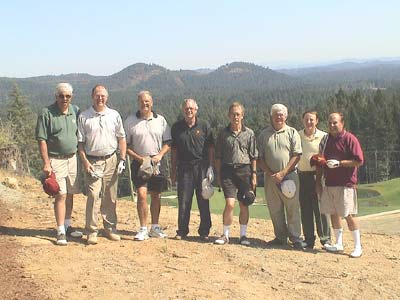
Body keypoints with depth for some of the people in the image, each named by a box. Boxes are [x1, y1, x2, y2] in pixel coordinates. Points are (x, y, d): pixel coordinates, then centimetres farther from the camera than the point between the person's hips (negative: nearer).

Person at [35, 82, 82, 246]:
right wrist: (46, 163, -15)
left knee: (70, 194, 11)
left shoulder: (75, 111, 7)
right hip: (56, 159, -5)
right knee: (61, 195, -7)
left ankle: (68, 226, 24)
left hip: (73, 158, 5)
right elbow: (41, 140, -10)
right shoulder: (47, 113, -8)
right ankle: (60, 232, -1)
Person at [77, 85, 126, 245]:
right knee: (93, 196, -12)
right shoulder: (84, 117, 0)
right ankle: (91, 231, -5)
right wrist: (85, 162, -9)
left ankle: (110, 228, 21)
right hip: (92, 161, -3)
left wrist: (122, 160, 4)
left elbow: (121, 138, 12)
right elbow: (80, 142, 1)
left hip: (111, 160, 3)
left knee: (110, 198, 9)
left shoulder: (114, 115, 8)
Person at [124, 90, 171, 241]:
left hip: (157, 162, 2)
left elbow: (167, 142, 8)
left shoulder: (160, 120, 6)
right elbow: (125, 145, 2)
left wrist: (159, 155, -9)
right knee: (142, 194, -12)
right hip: (139, 162, -2)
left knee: (156, 196, 9)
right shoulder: (130, 121, 1)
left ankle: (155, 227, 22)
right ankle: (143, 229, -2)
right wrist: (139, 158, -10)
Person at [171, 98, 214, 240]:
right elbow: (174, 150, 10)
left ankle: (204, 231, 14)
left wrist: (210, 167, -3)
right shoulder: (176, 127, 7)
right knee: (183, 201, 2)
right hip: (184, 168, 1)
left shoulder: (204, 126, 3)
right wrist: (173, 170, 7)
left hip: (201, 167, -1)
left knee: (203, 201, 4)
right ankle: (182, 230, 13)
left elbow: (211, 148, 4)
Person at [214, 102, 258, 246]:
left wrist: (254, 174, 1)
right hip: (228, 170, -1)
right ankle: (225, 235, 4)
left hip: (245, 170, 1)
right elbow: (218, 156, 8)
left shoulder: (249, 133, 5)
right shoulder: (223, 133, 6)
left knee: (244, 205, 7)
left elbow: (254, 156, 6)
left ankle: (243, 235, 19)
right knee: (230, 204, -10)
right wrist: (218, 174, 4)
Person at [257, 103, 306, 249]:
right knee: (275, 210, 8)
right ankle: (280, 237, 19)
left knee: (293, 209, -3)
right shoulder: (264, 134, 9)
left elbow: (296, 156, -4)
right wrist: (270, 173, -5)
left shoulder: (292, 133, 3)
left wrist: (282, 173, -12)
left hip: (289, 176, -3)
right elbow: (260, 158, 7)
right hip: (270, 176, 3)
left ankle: (296, 238, 4)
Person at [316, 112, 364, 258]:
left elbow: (359, 161, -11)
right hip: (329, 184, 6)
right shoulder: (325, 140, 12)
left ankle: (358, 246, 4)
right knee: (333, 214, 9)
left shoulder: (350, 139, -6)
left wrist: (339, 163, -18)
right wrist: (318, 182, 14)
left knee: (349, 215, -6)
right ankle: (339, 244, 20)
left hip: (346, 184, -6)